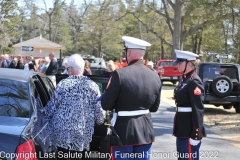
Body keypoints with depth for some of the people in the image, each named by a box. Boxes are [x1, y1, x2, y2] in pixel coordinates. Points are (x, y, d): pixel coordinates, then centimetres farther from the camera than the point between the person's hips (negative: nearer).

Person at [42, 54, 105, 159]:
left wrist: (43, 111, 22)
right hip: (83, 136, 2)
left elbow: (52, 107, 0)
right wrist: (100, 121, 24)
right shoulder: (93, 86, 0)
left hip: (62, 133, -2)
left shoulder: (63, 84, -6)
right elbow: (98, 111, 3)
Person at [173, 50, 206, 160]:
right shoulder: (185, 79, 12)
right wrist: (178, 129, 16)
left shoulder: (194, 82, -16)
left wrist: (196, 135, -21)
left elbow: (198, 110, -20)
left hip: (190, 131, -9)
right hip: (183, 130, 9)